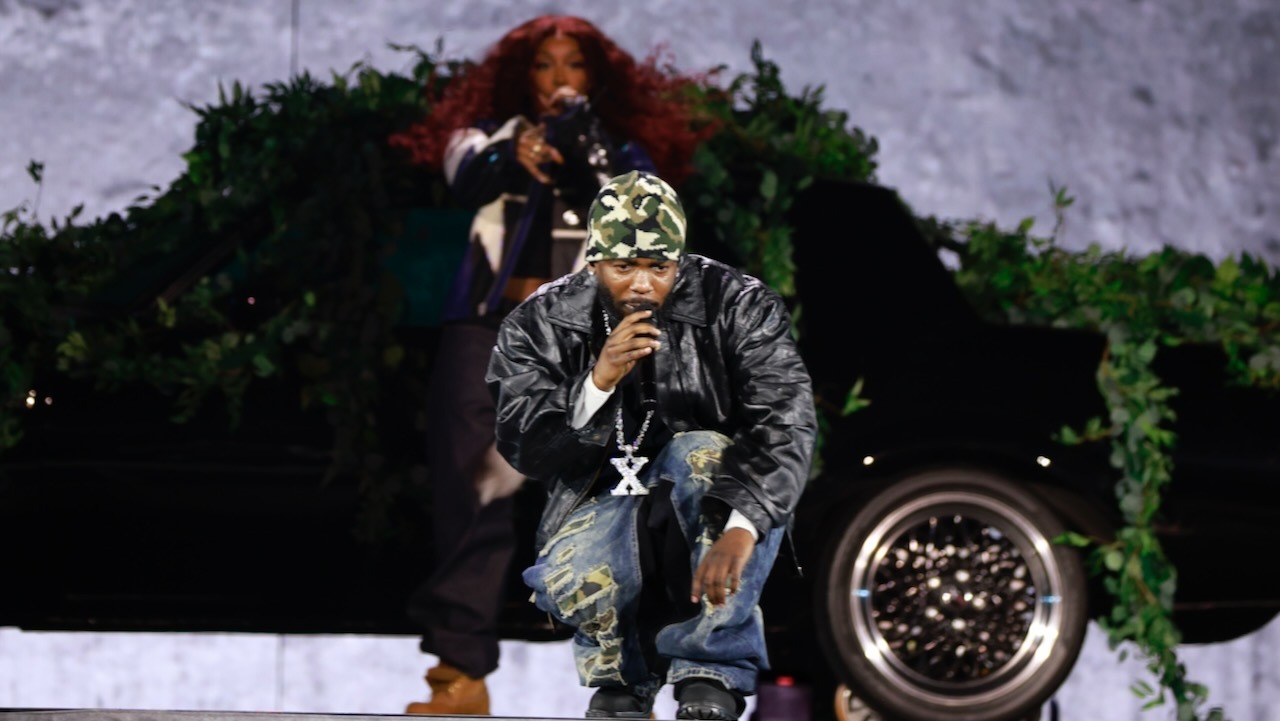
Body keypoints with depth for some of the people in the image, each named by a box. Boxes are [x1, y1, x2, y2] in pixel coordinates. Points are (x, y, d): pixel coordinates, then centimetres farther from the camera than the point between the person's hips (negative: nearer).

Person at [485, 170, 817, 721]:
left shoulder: (739, 308, -12)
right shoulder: (541, 324, -5)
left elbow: (785, 423, -25)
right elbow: (524, 449, -12)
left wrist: (738, 529, -42)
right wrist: (600, 380, -29)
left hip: (710, 511, 0)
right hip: (604, 504, 1)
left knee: (703, 452, -34)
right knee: (575, 580, -33)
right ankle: (622, 676, 5)